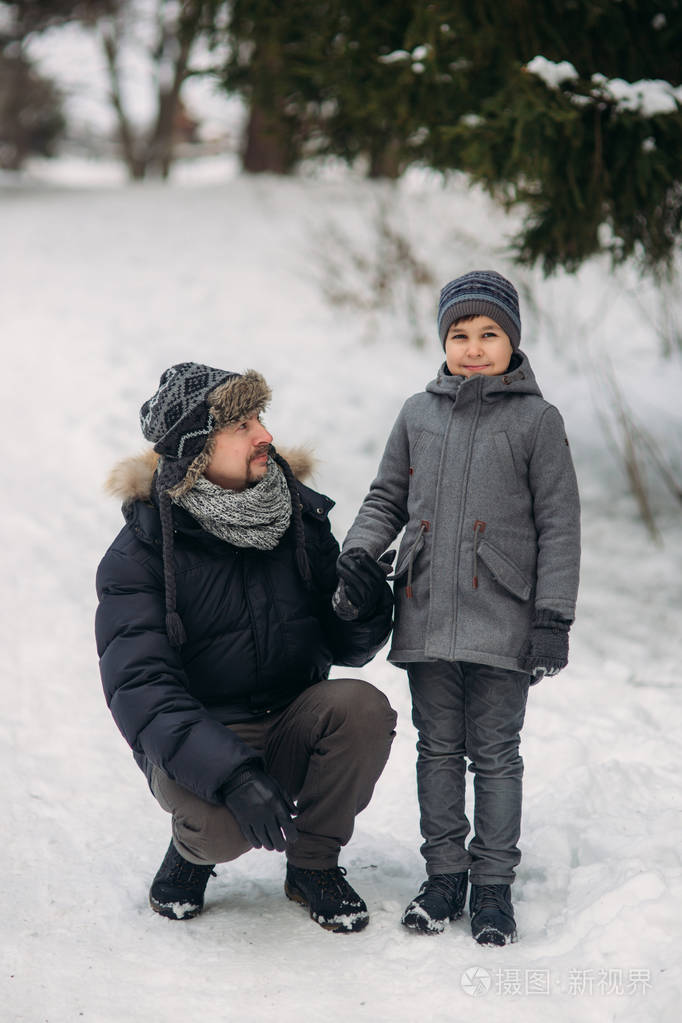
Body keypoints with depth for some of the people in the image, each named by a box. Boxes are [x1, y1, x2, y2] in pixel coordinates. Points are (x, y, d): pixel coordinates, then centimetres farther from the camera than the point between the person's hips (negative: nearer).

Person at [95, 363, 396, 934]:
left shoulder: (301, 516, 1)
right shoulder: (141, 551, -12)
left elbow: (344, 647, 5)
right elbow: (140, 688, -22)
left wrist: (366, 609, -21)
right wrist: (232, 774, -37)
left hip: (293, 729, 4)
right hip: (195, 738, -4)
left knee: (362, 706, -28)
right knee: (222, 822, -36)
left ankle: (313, 865, -3)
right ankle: (194, 848, 5)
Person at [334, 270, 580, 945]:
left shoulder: (536, 420, -2)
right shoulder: (417, 415, 9)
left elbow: (559, 525, -2)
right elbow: (386, 499, 17)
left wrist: (553, 618, -7)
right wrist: (357, 554, -2)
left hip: (501, 623, -3)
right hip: (426, 618, 3)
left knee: (494, 753, 4)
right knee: (438, 748, 11)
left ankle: (493, 882, 14)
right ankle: (444, 871, 21)